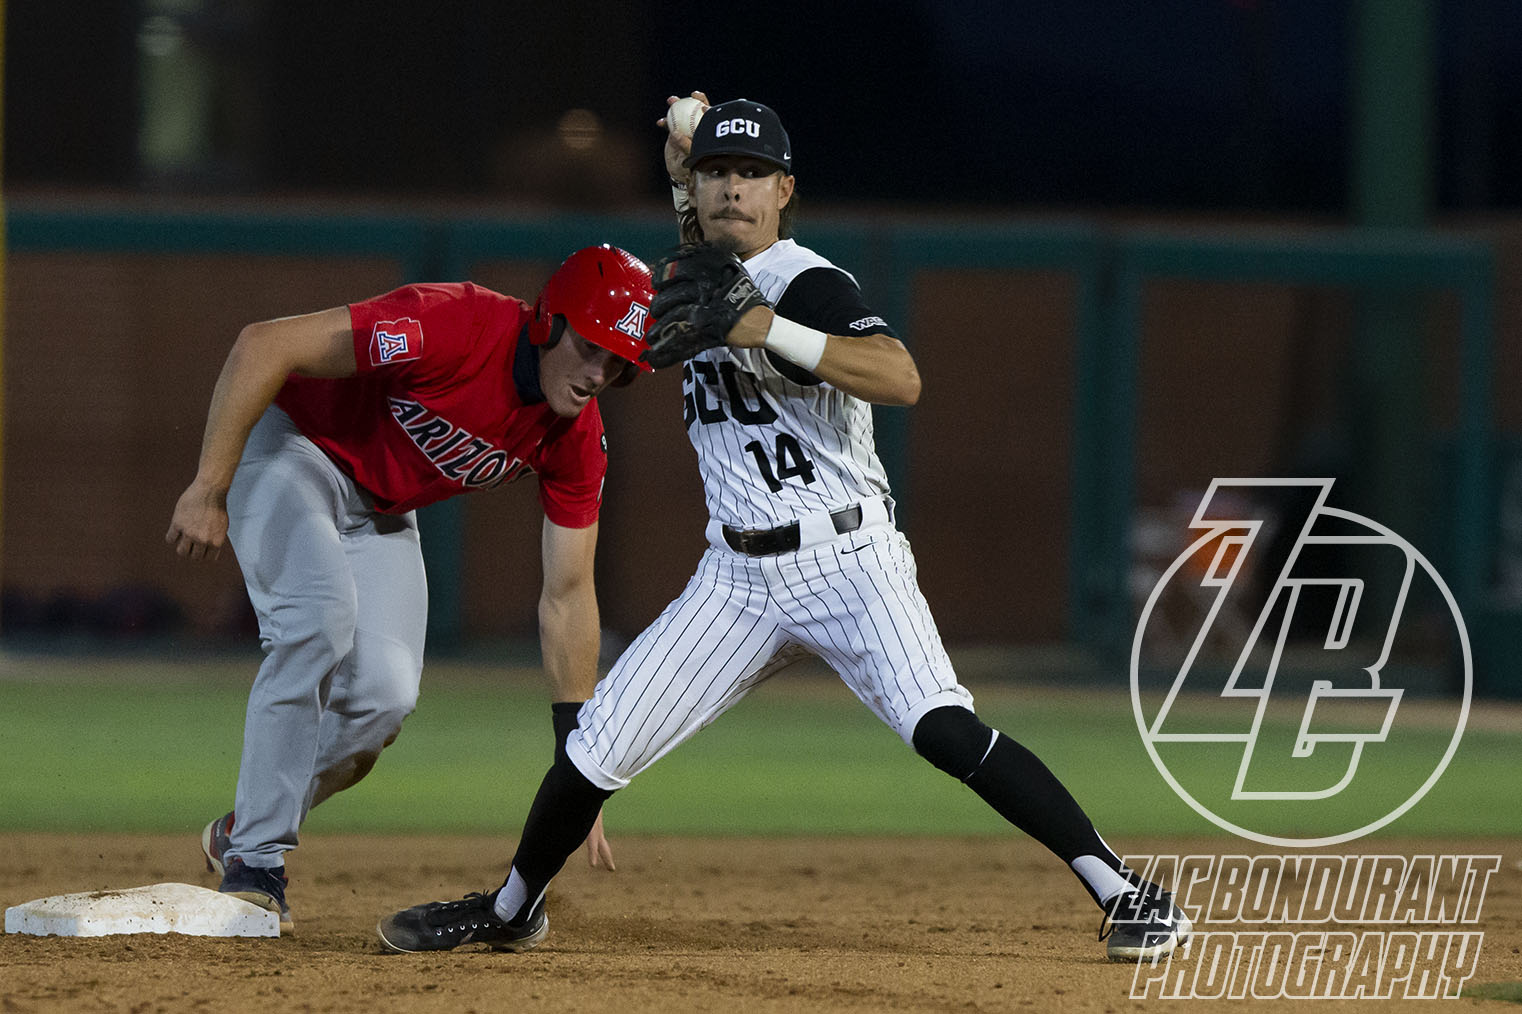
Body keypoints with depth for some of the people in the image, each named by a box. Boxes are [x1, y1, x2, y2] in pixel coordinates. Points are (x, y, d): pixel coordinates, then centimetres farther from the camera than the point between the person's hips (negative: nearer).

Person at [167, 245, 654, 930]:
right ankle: (254, 859, -19)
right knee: (320, 619, -30)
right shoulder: (454, 326, -35)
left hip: (380, 509, 6)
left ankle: (244, 832, 12)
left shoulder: (576, 441, -14)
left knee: (384, 696, -12)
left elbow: (567, 597, -6)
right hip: (291, 447, -6)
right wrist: (208, 492, -34)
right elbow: (264, 345, -34)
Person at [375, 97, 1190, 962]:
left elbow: (902, 379, -30)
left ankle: (1127, 893, -22)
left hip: (846, 559, -7)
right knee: (597, 748, 5)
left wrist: (763, 326, -35)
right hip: (739, 577, 7)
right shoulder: (701, 275, 10)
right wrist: (683, 173, 18)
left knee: (943, 730, -25)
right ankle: (511, 911, 28)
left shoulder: (807, 283, -12)